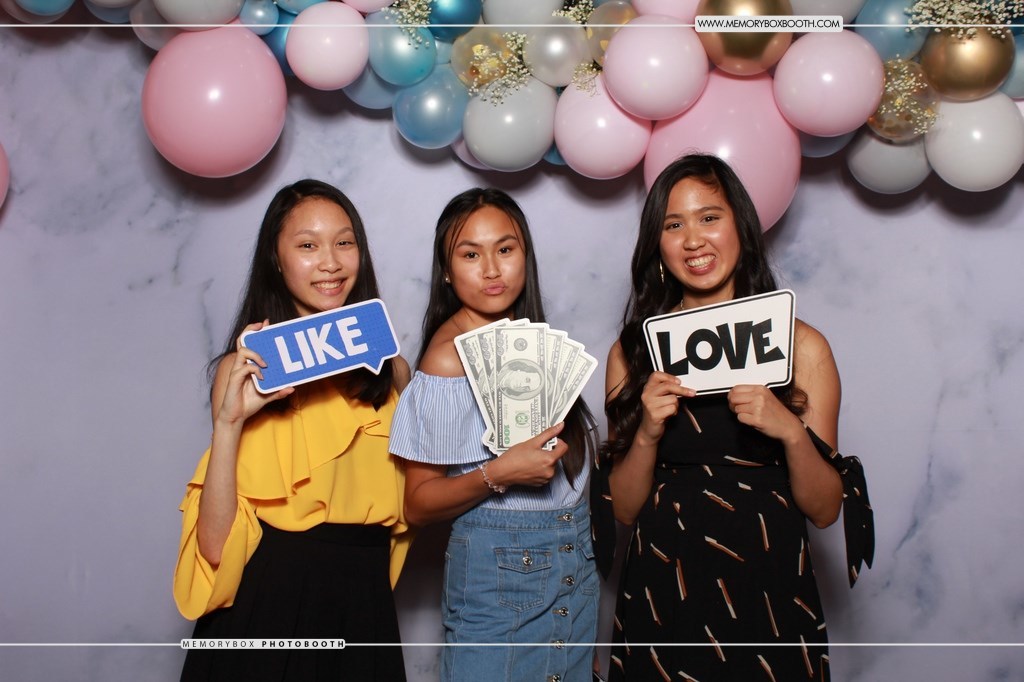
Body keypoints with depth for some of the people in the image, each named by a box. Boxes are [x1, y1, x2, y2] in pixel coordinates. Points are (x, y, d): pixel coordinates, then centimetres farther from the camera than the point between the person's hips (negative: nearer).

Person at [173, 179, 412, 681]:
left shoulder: (390, 368, 2)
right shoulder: (246, 370, -6)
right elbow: (216, 545, -12)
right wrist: (228, 422, -24)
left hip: (363, 606, 3)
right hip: (270, 605, -3)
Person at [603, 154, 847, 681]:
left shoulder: (801, 346, -3)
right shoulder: (633, 354, -1)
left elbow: (825, 510, -2)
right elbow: (624, 510, 1)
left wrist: (791, 432, -19)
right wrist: (648, 434, -16)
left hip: (769, 594, 0)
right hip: (661, 599, 1)